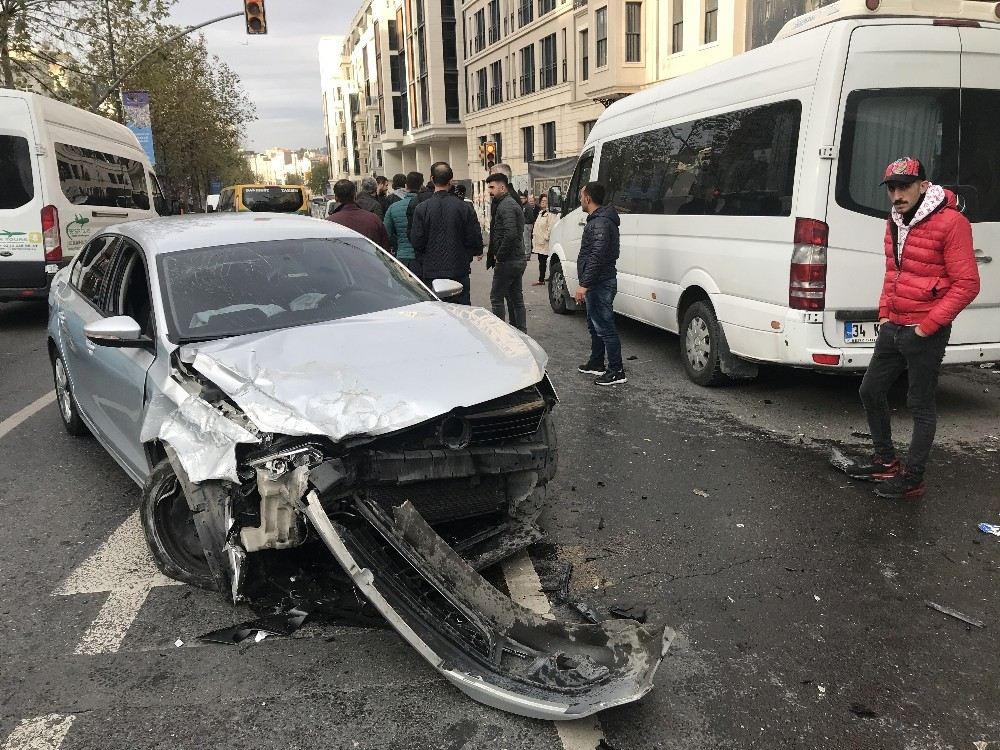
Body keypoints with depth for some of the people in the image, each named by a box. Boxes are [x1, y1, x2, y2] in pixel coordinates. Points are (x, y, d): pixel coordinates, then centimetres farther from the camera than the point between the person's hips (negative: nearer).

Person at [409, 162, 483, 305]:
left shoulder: (421, 208, -6)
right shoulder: (464, 207, -4)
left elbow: (416, 241, -4)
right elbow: (475, 238, -2)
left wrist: (423, 262, 12)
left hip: (431, 272, 0)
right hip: (459, 271, 0)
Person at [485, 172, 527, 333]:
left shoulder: (506, 205, -15)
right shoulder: (512, 203, 18)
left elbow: (510, 234, -27)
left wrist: (499, 256, -17)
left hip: (507, 261, -10)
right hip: (519, 259, 10)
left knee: (496, 297, -2)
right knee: (516, 298, 13)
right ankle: (521, 332, 17)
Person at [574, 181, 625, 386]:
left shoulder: (600, 223, -19)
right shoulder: (598, 220, 16)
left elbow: (597, 256, -27)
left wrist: (585, 284, -29)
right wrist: (586, 283, 22)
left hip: (600, 284, -11)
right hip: (597, 284, 11)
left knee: (605, 327, -7)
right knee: (595, 325, 20)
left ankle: (616, 372, -3)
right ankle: (596, 364, 33)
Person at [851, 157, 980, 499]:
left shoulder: (950, 223, -15)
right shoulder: (895, 222, 9)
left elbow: (967, 284, -16)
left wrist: (927, 326, -17)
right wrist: (884, 313, 11)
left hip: (926, 334, -8)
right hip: (893, 327, 8)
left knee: (920, 406, 1)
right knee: (871, 391, 15)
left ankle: (912, 478, 12)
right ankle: (886, 460, 31)